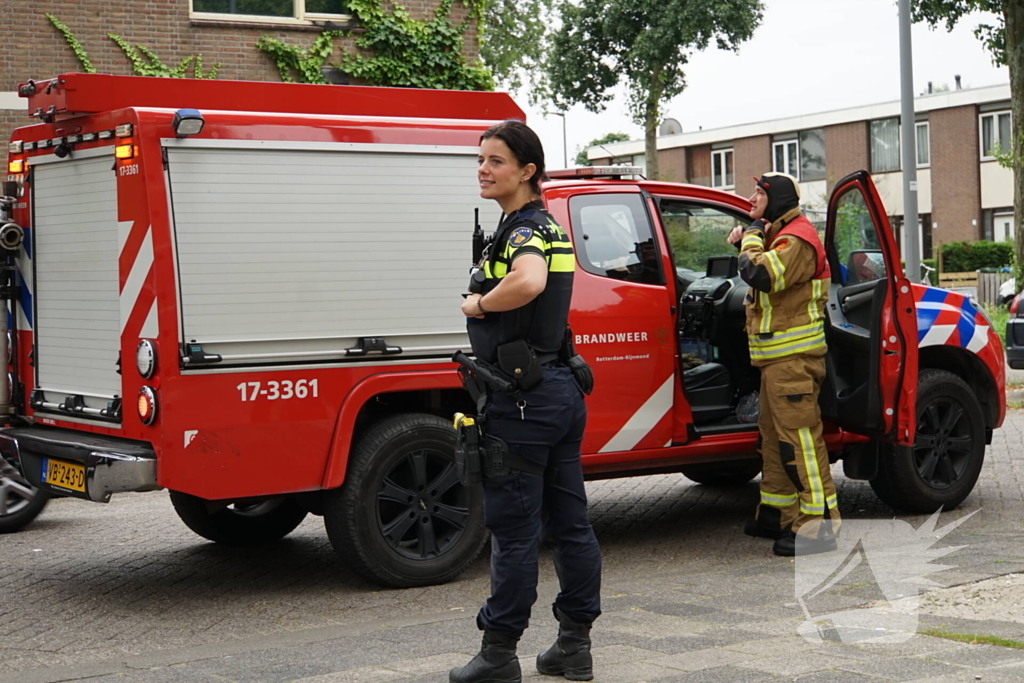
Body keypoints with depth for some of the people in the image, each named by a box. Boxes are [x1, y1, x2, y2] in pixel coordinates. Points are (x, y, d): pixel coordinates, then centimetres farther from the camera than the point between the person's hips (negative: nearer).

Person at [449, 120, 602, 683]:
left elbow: (528, 282, -37)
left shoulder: (523, 229, -15)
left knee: (514, 529, -2)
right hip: (561, 389, 10)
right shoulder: (548, 227, 16)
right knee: (569, 523, 12)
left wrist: (478, 304, -21)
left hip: (523, 398, -10)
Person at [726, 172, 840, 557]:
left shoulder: (797, 238, -15)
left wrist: (753, 238, -13)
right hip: (777, 355, 11)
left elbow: (762, 275, -30)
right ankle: (776, 513, 26)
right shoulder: (780, 235, 19)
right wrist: (747, 242, 13)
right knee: (774, 435, 17)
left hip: (793, 357, -11)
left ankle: (818, 526, -12)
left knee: (799, 436, -12)